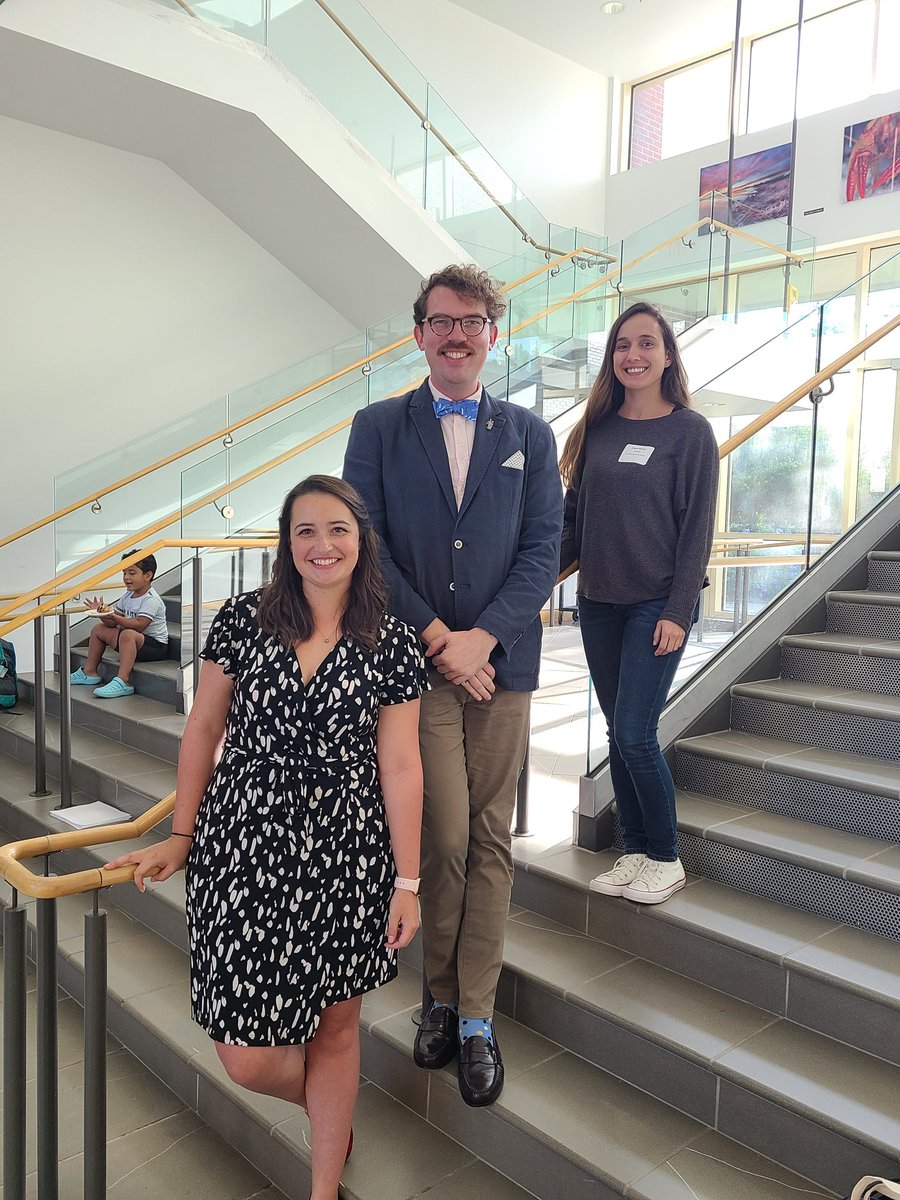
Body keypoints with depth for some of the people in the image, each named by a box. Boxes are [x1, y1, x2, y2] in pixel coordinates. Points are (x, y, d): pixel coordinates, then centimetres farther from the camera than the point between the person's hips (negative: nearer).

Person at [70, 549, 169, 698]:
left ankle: (122, 682, -43)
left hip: (156, 645, -10)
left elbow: (139, 625, -30)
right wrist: (102, 613, -14)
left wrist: (113, 617, -36)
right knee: (99, 629, 14)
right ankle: (89, 672, 22)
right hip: (132, 641, 10)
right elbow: (113, 623, 6)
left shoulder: (151, 600, -18)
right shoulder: (128, 596, 9)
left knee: (128, 635, -39)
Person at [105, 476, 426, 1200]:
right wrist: (180, 838, 10)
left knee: (336, 1028, 14)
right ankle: (330, 1108, 40)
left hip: (346, 859, 0)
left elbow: (399, 767, -2)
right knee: (247, 1057, 3)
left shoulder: (392, 645, -4)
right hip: (243, 848, 1)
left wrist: (407, 881, -1)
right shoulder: (244, 620, -2)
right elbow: (204, 730, 6)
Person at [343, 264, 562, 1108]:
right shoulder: (378, 428, 5)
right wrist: (438, 638, -11)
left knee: (490, 841, 7)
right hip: (414, 662, -2)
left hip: (500, 665, 2)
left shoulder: (528, 435, 9)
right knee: (444, 838, -1)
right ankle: (443, 996, 23)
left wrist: (482, 636, -12)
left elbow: (543, 547, 2)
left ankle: (474, 1016, 21)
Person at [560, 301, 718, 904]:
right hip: (598, 602, 5)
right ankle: (635, 852, 24)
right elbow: (575, 518, 11)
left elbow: (697, 527, -7)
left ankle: (666, 859, 13)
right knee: (619, 734, 10)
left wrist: (678, 611, -13)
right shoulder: (596, 430, 9)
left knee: (635, 733, -7)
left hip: (657, 604, -5)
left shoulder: (690, 430, -4)